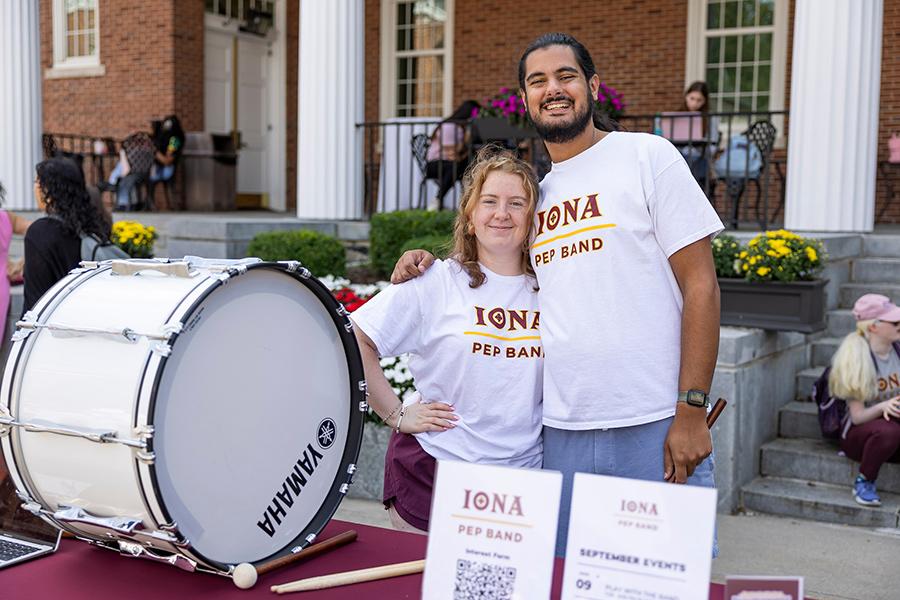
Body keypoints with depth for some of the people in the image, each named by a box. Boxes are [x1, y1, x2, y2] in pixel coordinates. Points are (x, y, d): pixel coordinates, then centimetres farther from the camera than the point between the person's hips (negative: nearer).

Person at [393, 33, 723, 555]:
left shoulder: (648, 156, -2)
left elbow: (700, 285, -6)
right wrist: (431, 263, 10)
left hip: (655, 429, -5)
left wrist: (692, 409, -13)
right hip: (563, 433, 5)